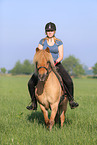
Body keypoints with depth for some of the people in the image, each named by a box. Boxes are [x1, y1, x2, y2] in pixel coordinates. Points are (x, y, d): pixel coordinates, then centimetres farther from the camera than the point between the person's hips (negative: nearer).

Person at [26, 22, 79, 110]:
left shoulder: (59, 42, 2)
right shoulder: (42, 41, 5)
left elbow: (61, 56, -3)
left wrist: (56, 62, -22)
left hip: (56, 64, -1)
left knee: (68, 81, -24)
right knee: (31, 83, -14)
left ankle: (71, 100, -6)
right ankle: (34, 104, 2)